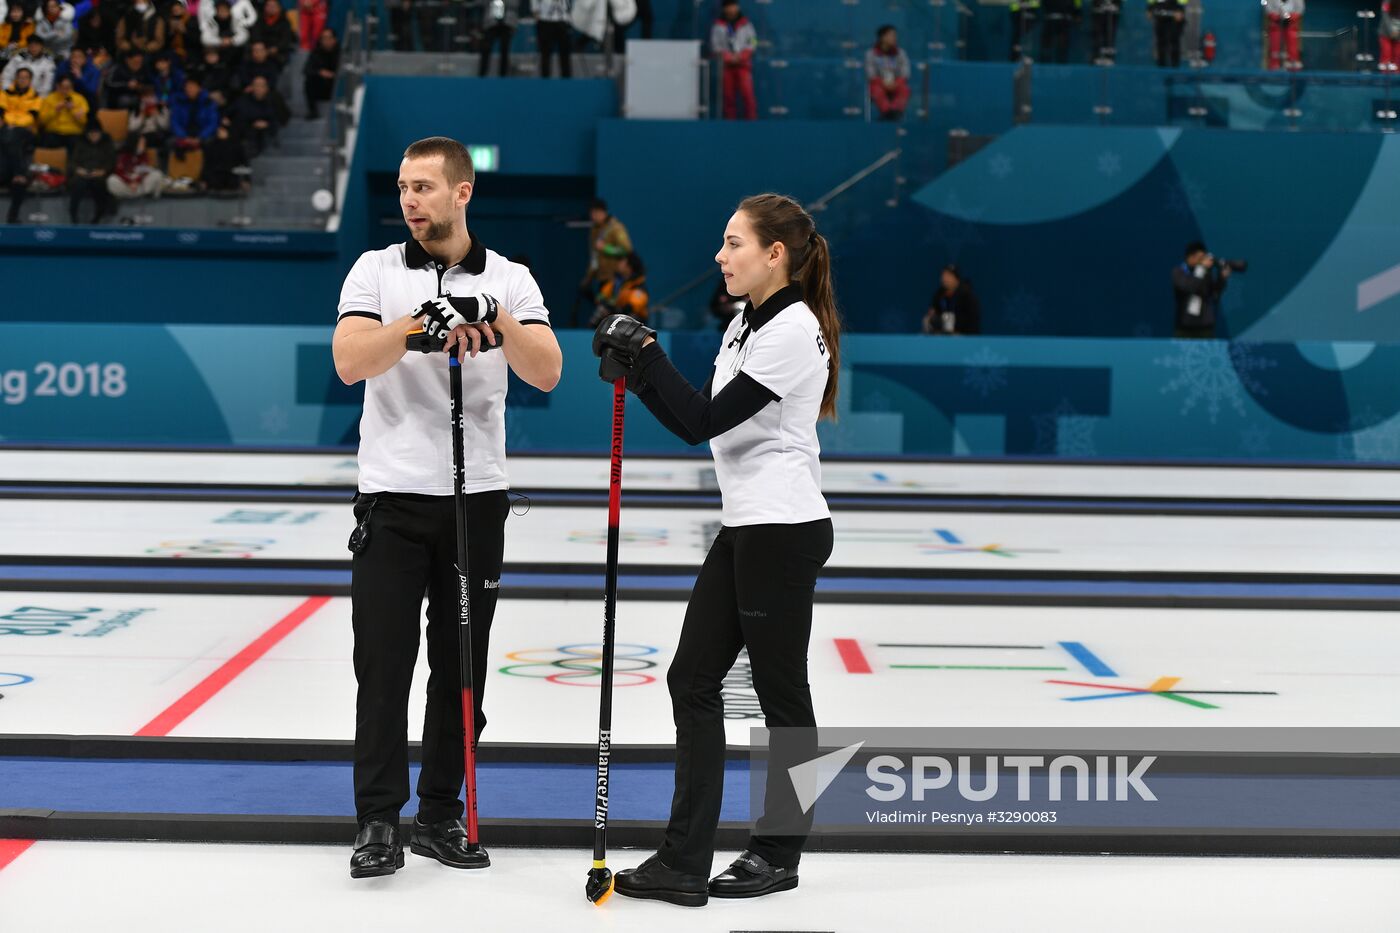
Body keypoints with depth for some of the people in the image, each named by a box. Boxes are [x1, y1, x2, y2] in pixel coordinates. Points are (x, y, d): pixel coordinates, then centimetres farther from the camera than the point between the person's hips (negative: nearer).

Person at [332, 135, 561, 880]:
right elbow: (350, 362, -14)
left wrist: (494, 318, -25)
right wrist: (420, 320, -27)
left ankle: (440, 814, 18)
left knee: (461, 667, 8)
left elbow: (546, 373, -9)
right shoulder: (375, 271, 2)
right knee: (383, 664, -4)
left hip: (477, 499, 2)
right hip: (393, 496, -1)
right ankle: (379, 821, 1)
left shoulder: (509, 280, 4)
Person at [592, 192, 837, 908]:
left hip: (784, 532, -10)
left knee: (781, 693, 4)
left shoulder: (793, 330, -15)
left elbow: (707, 420, -19)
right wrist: (637, 372, 3)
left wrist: (645, 356, -13)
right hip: (745, 528, 10)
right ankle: (684, 862, 8)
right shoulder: (747, 326, 14)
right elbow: (701, 424, 14)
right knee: (692, 680, 6)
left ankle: (778, 854, 19)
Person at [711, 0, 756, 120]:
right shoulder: (719, 25, 9)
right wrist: (727, 57, -8)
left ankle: (751, 118, -14)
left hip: (743, 64, -1)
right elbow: (715, 45, 5)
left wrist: (740, 56, -10)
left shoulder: (745, 24, 8)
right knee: (729, 94, -1)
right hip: (726, 65, 1)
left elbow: (752, 43, 3)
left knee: (747, 92, -13)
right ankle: (730, 119, 4)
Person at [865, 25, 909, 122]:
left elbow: (905, 74, 0)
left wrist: (895, 83, -20)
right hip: (879, 84, -2)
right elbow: (871, 75, -5)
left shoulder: (900, 53, 6)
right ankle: (887, 112, -60)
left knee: (904, 89, -32)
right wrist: (883, 83, -22)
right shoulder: (871, 54, 0)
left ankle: (896, 110, -58)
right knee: (877, 90, -37)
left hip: (896, 85, 2)